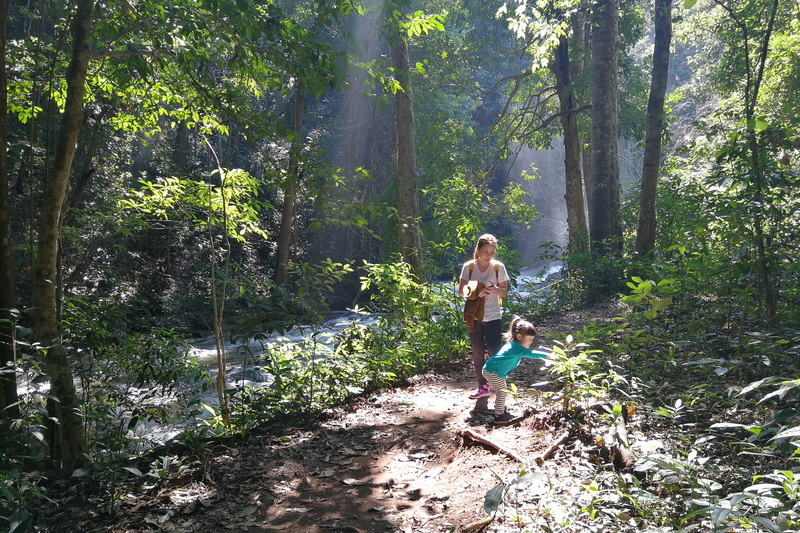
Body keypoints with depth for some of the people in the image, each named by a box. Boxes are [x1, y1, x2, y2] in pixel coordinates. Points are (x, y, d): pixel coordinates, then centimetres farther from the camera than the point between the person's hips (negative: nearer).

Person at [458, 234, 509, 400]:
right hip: (474, 316, 2)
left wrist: (496, 290, -22)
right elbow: (461, 290, 1)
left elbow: (504, 292, 1)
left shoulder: (498, 267, -5)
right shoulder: (469, 266, -2)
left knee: (494, 353, -5)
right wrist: (474, 292, -19)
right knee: (477, 354, 11)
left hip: (493, 316, -2)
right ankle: (482, 387, 24)